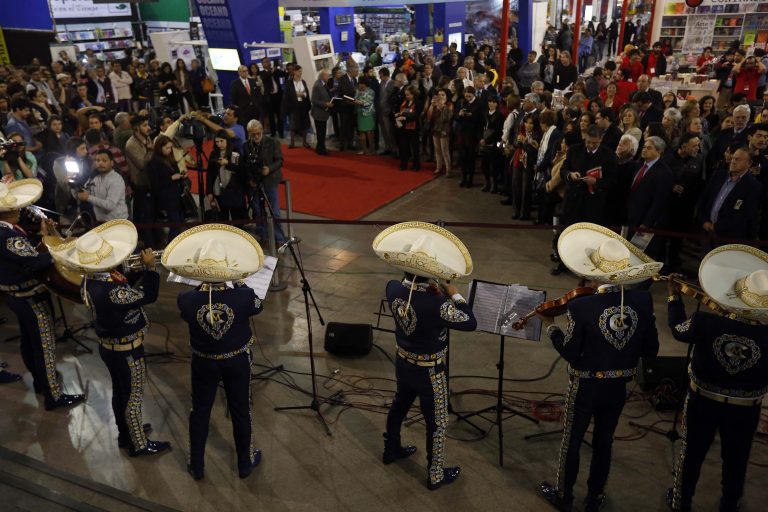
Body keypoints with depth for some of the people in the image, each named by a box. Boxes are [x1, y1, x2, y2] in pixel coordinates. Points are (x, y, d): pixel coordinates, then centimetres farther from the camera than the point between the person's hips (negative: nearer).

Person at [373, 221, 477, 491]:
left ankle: (391, 450, 53)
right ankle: (436, 476, 33)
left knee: (399, 405, 29)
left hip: (403, 363, 6)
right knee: (437, 423, 15)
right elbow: (470, 323, -22)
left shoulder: (393, 288, -16)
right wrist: (455, 295, -12)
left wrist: (433, 293, -3)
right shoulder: (435, 304, -35)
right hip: (429, 371, -6)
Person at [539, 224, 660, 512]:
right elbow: (651, 351, -5)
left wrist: (550, 327, -3)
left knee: (572, 442, 17)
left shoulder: (580, 307, -27)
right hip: (618, 388, 4)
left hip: (585, 388, -3)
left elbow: (570, 354, -16)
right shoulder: (643, 301, -15)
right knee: (604, 442, 23)